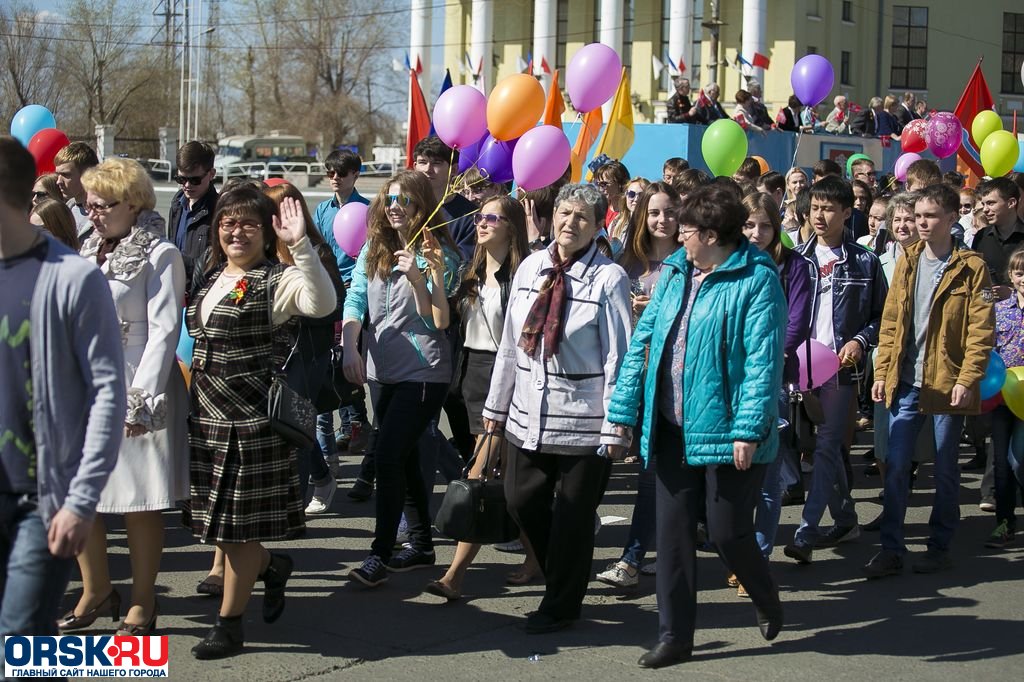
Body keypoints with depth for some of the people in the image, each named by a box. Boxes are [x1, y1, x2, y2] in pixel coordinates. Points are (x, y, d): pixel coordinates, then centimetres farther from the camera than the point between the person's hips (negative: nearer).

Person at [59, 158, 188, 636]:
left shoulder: (159, 256, -7)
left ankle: (143, 603, 14)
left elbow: (163, 332, -12)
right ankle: (96, 592, 26)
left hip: (134, 391, -7)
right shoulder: (86, 253, 14)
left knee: (140, 502, 1)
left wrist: (140, 398, -17)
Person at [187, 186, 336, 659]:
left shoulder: (277, 281, -11)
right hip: (207, 415, 8)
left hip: (254, 418, -8)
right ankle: (273, 567, 40)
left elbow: (321, 304, -32)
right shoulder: (213, 278, 13)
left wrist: (300, 246, -40)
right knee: (217, 515, 14)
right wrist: (194, 392, 22)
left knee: (238, 522, 0)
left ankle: (229, 624, 12)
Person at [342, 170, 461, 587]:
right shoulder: (373, 250, 7)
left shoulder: (437, 253, -8)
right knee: (404, 459, 14)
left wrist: (416, 277, -27)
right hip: (384, 371, 6)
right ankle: (422, 546, 27)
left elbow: (439, 321, -14)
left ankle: (380, 554, -6)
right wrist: (350, 348, -15)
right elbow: (354, 301, 0)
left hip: (423, 372, -6)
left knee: (388, 458, -13)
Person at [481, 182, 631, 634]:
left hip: (583, 419, -5)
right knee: (522, 501, 12)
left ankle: (562, 605, 19)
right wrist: (496, 404, 13)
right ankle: (562, 576, 33)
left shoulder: (609, 278, -10)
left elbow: (618, 356, -11)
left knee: (573, 516, 4)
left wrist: (615, 425, -14)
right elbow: (510, 342, 11)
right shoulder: (530, 268, 6)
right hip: (528, 412, 6)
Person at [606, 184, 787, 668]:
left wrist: (749, 430, -23)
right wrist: (623, 408, 8)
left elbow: (763, 360, -17)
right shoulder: (674, 272, 9)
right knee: (673, 532, 7)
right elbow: (643, 341, 11)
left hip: (725, 431, -6)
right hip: (673, 429, 6)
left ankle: (767, 600, 32)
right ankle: (675, 637, 16)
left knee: (728, 534, 1)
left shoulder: (756, 281, -11)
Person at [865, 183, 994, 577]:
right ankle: (891, 550, 5)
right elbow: (890, 322, 10)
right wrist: (883, 372, 3)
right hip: (906, 383, 4)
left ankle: (939, 548, 19)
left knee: (945, 471, 7)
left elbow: (981, 331, -8)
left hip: (948, 384, -3)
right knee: (895, 468, 0)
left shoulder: (971, 268, -4)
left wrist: (967, 379, -15)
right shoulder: (907, 263, 9)